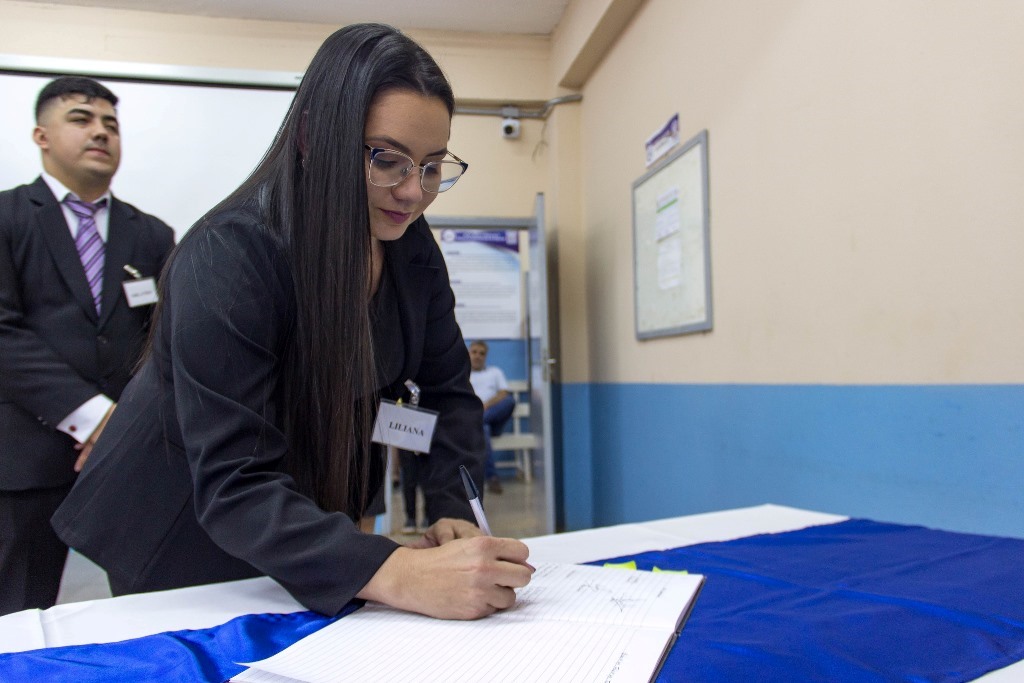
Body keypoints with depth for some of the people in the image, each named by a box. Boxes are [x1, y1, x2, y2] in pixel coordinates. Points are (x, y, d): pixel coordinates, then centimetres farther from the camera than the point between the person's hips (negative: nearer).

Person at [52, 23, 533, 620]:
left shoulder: (411, 247, -12)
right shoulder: (227, 256, -31)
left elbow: (448, 387, -6)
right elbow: (233, 485, -37)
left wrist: (453, 510, -22)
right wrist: (393, 575, -50)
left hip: (316, 520, 6)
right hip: (190, 532, -5)